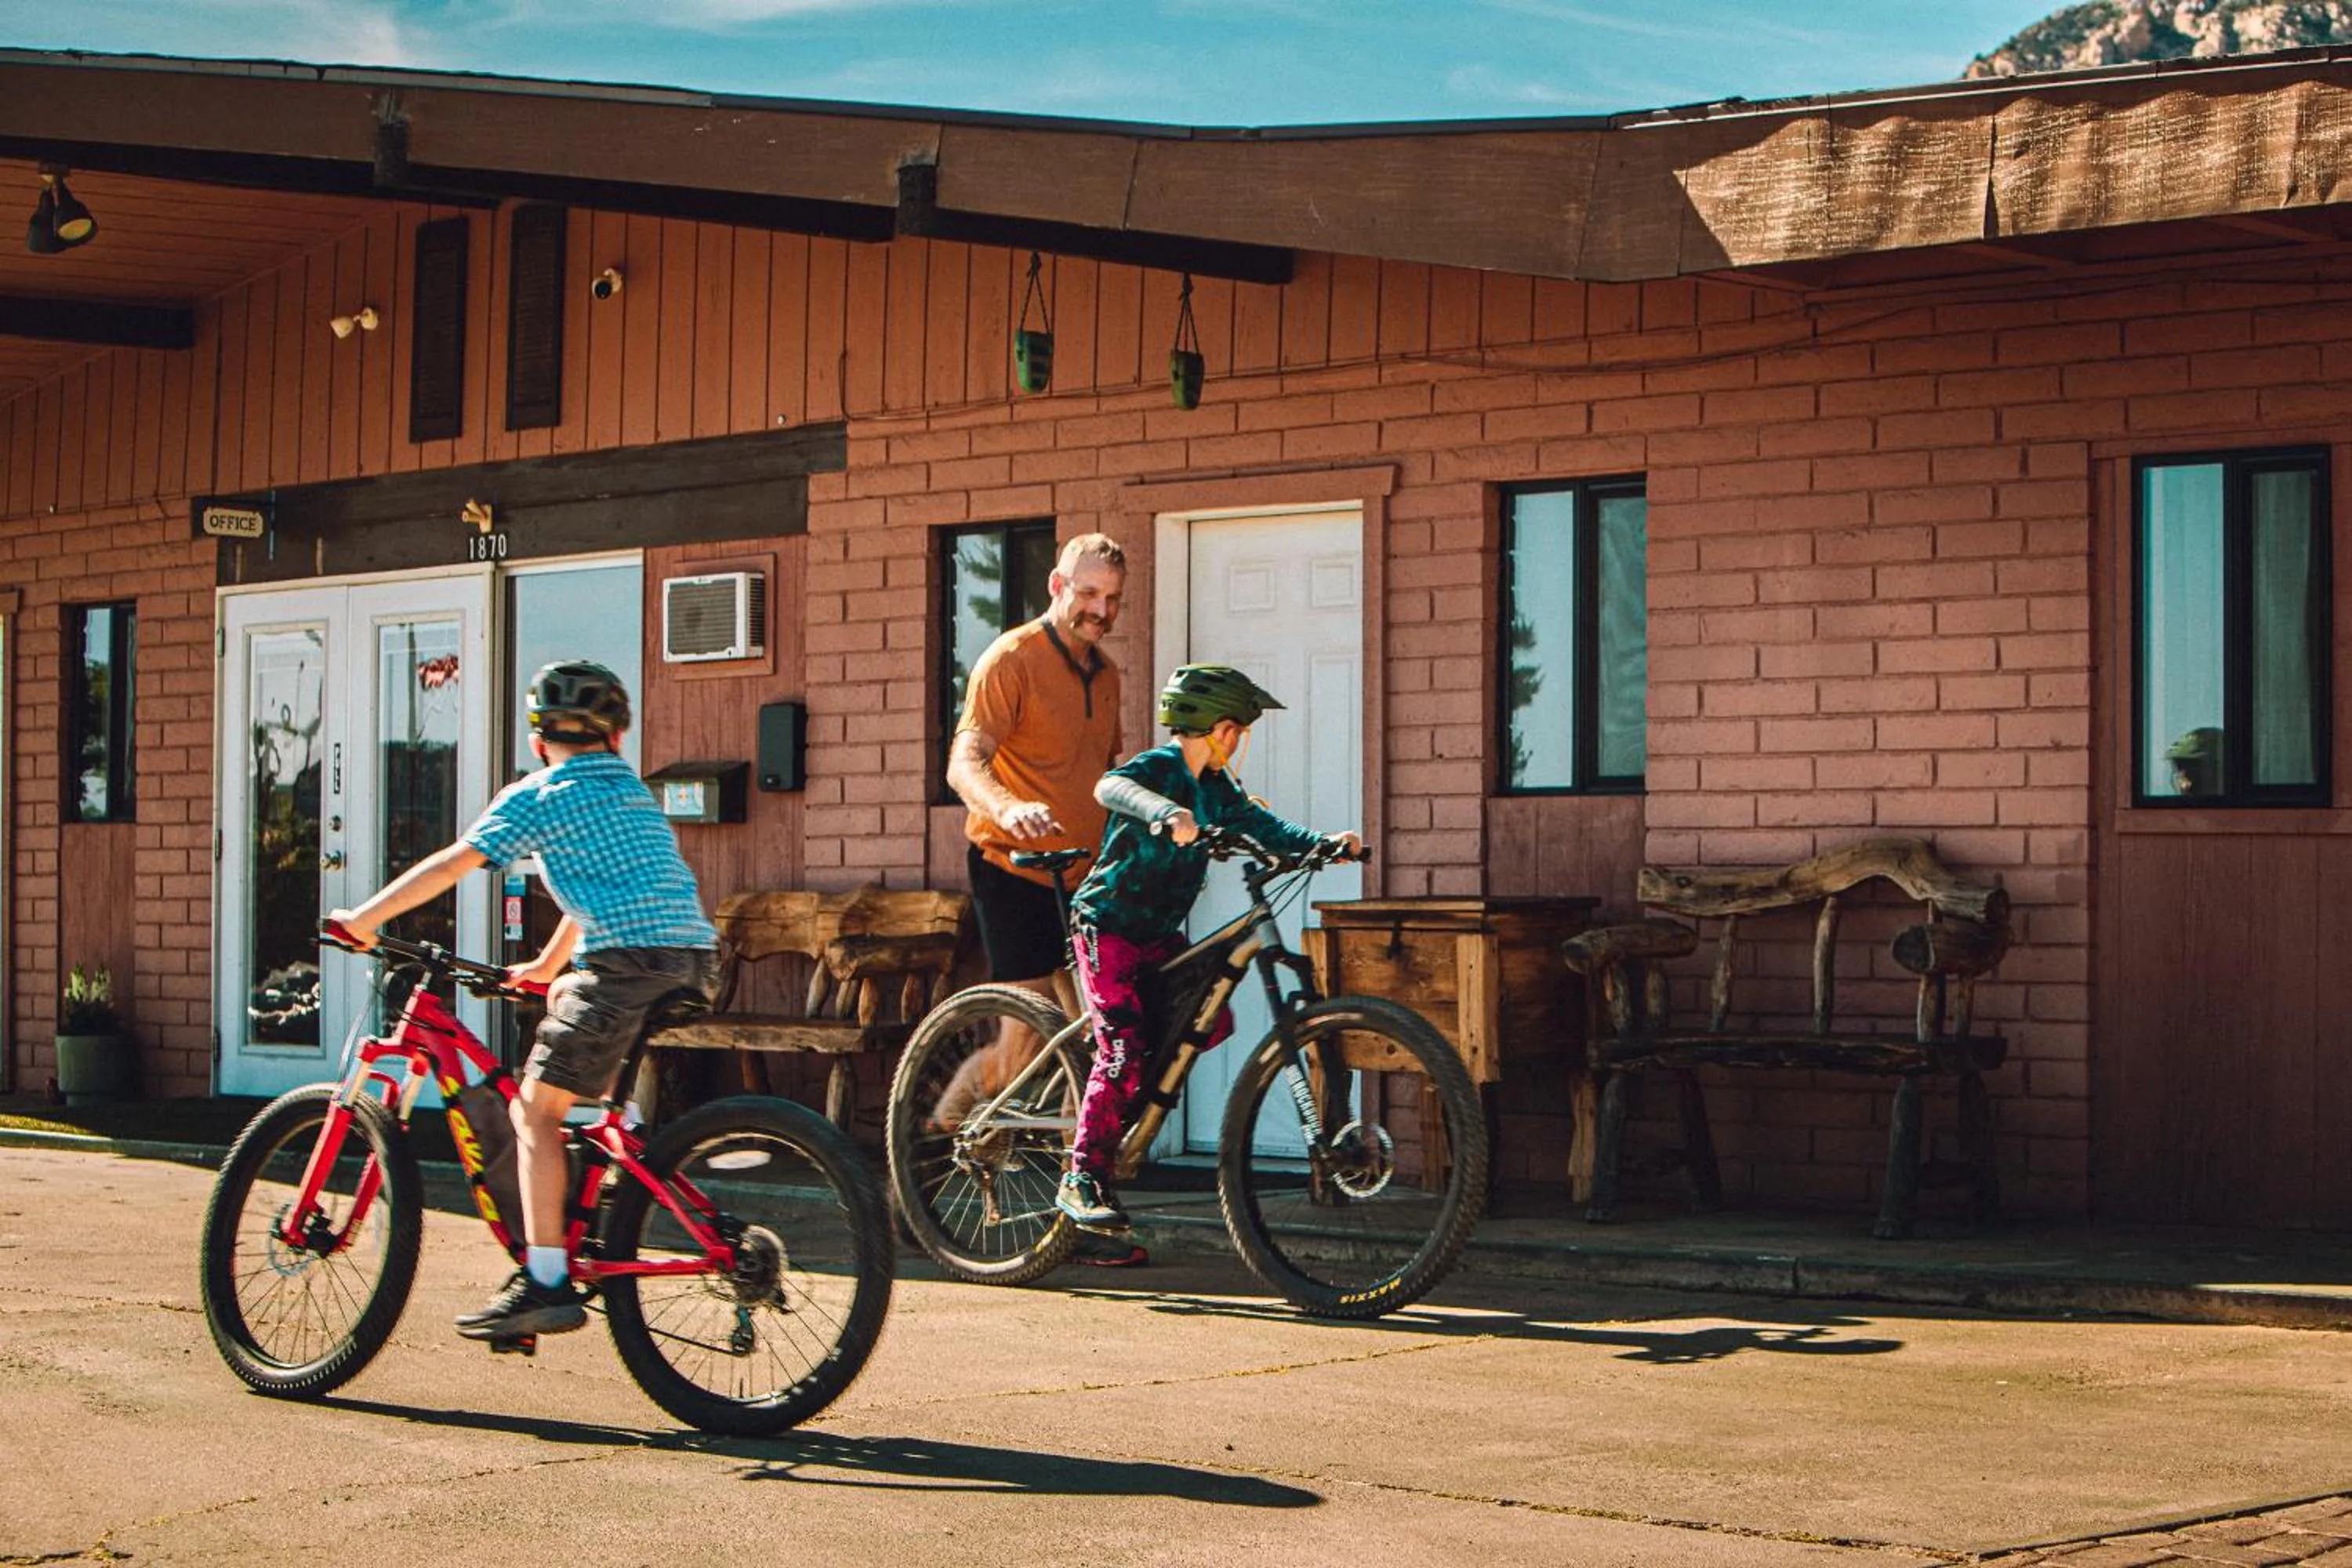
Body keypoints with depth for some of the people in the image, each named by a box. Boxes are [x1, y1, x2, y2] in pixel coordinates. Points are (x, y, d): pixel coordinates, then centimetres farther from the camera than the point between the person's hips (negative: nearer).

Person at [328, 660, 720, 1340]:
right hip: (695, 960, 8)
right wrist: (547, 965, 48)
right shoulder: (633, 791, 27)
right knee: (618, 1097, 31)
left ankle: (546, 1283, -11)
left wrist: (365, 918, 6)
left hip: (629, 962, -8)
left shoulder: (535, 797, 5)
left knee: (537, 1109, -3)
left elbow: (452, 864, -1)